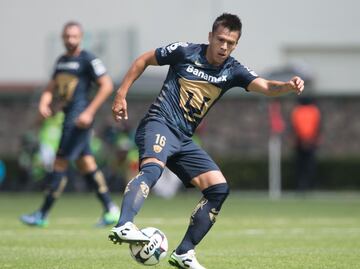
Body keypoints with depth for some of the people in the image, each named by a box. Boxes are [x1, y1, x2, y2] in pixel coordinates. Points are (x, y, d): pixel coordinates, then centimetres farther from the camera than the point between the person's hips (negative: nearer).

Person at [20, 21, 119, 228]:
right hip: (69, 117, 9)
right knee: (86, 164, 10)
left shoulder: (88, 60, -9)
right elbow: (52, 87, 20)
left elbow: (107, 85, -13)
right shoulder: (62, 61, 16)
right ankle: (111, 210, 14)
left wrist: (90, 112, -18)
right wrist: (44, 102, -2)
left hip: (79, 119, -9)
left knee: (61, 163, -7)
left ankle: (42, 215, -4)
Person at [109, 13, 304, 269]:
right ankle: (124, 226, -55)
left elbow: (266, 87, -11)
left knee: (219, 188, -2)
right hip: (159, 124, -6)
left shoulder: (232, 71, 5)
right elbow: (143, 60, 9)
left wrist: (289, 86, -33)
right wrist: (121, 95, 5)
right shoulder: (184, 51, -4)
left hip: (184, 140, 6)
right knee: (153, 168, -36)